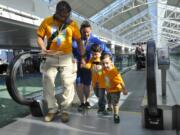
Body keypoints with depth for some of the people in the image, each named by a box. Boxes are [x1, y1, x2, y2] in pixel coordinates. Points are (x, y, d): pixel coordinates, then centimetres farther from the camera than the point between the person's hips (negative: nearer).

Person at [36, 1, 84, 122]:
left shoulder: (72, 24, -1)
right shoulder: (47, 21, 0)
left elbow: (79, 40, 5)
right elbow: (40, 37, 5)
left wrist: (83, 56, 0)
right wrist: (44, 49, -13)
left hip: (66, 57, 0)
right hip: (51, 57, 1)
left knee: (68, 84, -3)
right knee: (48, 83, 1)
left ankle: (64, 109, 16)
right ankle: (52, 109, 18)